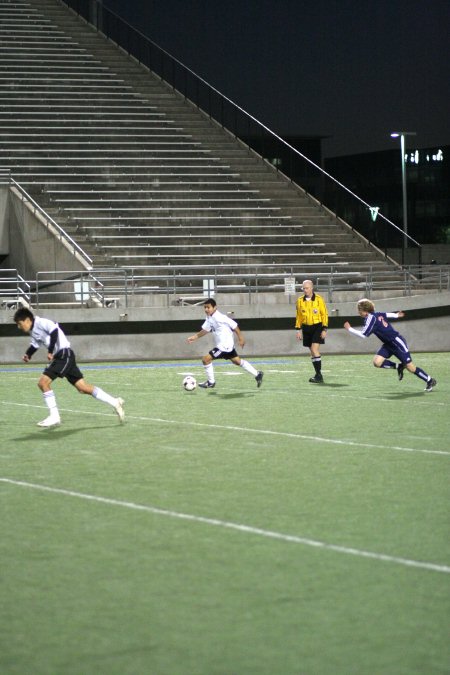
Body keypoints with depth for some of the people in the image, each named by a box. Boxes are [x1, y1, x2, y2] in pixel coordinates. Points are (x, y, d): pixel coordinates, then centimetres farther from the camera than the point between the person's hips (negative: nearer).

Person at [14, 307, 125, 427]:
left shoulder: (41, 322, -12)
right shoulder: (33, 330, 17)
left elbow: (54, 331, -25)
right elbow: (35, 344, 26)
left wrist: (50, 351, -24)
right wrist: (28, 354, 6)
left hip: (64, 354, -10)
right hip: (58, 357, 10)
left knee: (43, 382, -14)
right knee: (83, 387, 7)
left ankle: (54, 416, -7)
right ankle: (115, 402, 10)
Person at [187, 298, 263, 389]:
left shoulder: (220, 317, -23)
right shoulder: (209, 318, 3)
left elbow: (234, 326, -17)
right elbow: (205, 330, 14)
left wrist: (241, 338, -12)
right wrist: (194, 337, 5)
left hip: (225, 345, -9)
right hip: (221, 345, 9)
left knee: (206, 359, -10)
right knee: (237, 361, 18)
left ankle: (211, 382, 3)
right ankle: (257, 374, 26)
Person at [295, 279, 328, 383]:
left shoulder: (319, 299, -7)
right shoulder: (300, 300, 5)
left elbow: (325, 314, -3)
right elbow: (298, 316, 13)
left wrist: (324, 329, -8)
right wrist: (298, 329, 9)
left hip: (317, 326, -4)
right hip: (306, 328, 4)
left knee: (315, 349, -17)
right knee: (313, 352, 8)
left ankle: (319, 375, -15)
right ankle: (318, 375, 16)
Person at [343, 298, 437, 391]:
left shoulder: (371, 318, -20)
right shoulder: (376, 314, 4)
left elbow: (363, 334, -23)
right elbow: (386, 314, 24)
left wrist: (349, 328, -14)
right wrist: (396, 315, 43)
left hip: (397, 342, -9)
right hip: (389, 344, 9)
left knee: (410, 367, -3)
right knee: (377, 362, -9)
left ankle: (430, 381, 11)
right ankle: (399, 367, 9)